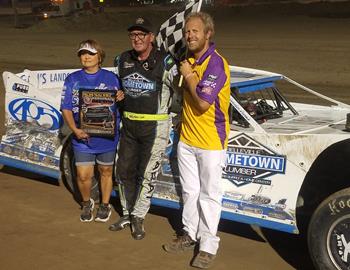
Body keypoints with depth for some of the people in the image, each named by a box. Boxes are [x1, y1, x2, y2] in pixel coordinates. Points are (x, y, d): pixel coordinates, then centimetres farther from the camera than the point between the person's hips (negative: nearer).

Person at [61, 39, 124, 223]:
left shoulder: (111, 78, 0)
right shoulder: (72, 80, 0)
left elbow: (118, 105, 6)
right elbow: (66, 108, -1)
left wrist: (121, 98, -18)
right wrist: (75, 129, -16)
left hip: (106, 137, 0)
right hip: (83, 138, 0)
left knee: (106, 172, 14)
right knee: (83, 175, 1)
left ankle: (105, 205, 34)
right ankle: (86, 204, 29)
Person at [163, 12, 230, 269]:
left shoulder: (216, 63, -19)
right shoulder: (188, 59, 7)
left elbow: (203, 103, -25)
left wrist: (188, 76, -16)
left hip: (211, 141, -8)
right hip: (187, 138, 8)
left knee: (209, 194, 4)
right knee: (189, 190, 18)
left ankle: (208, 244, 15)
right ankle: (190, 233, 33)